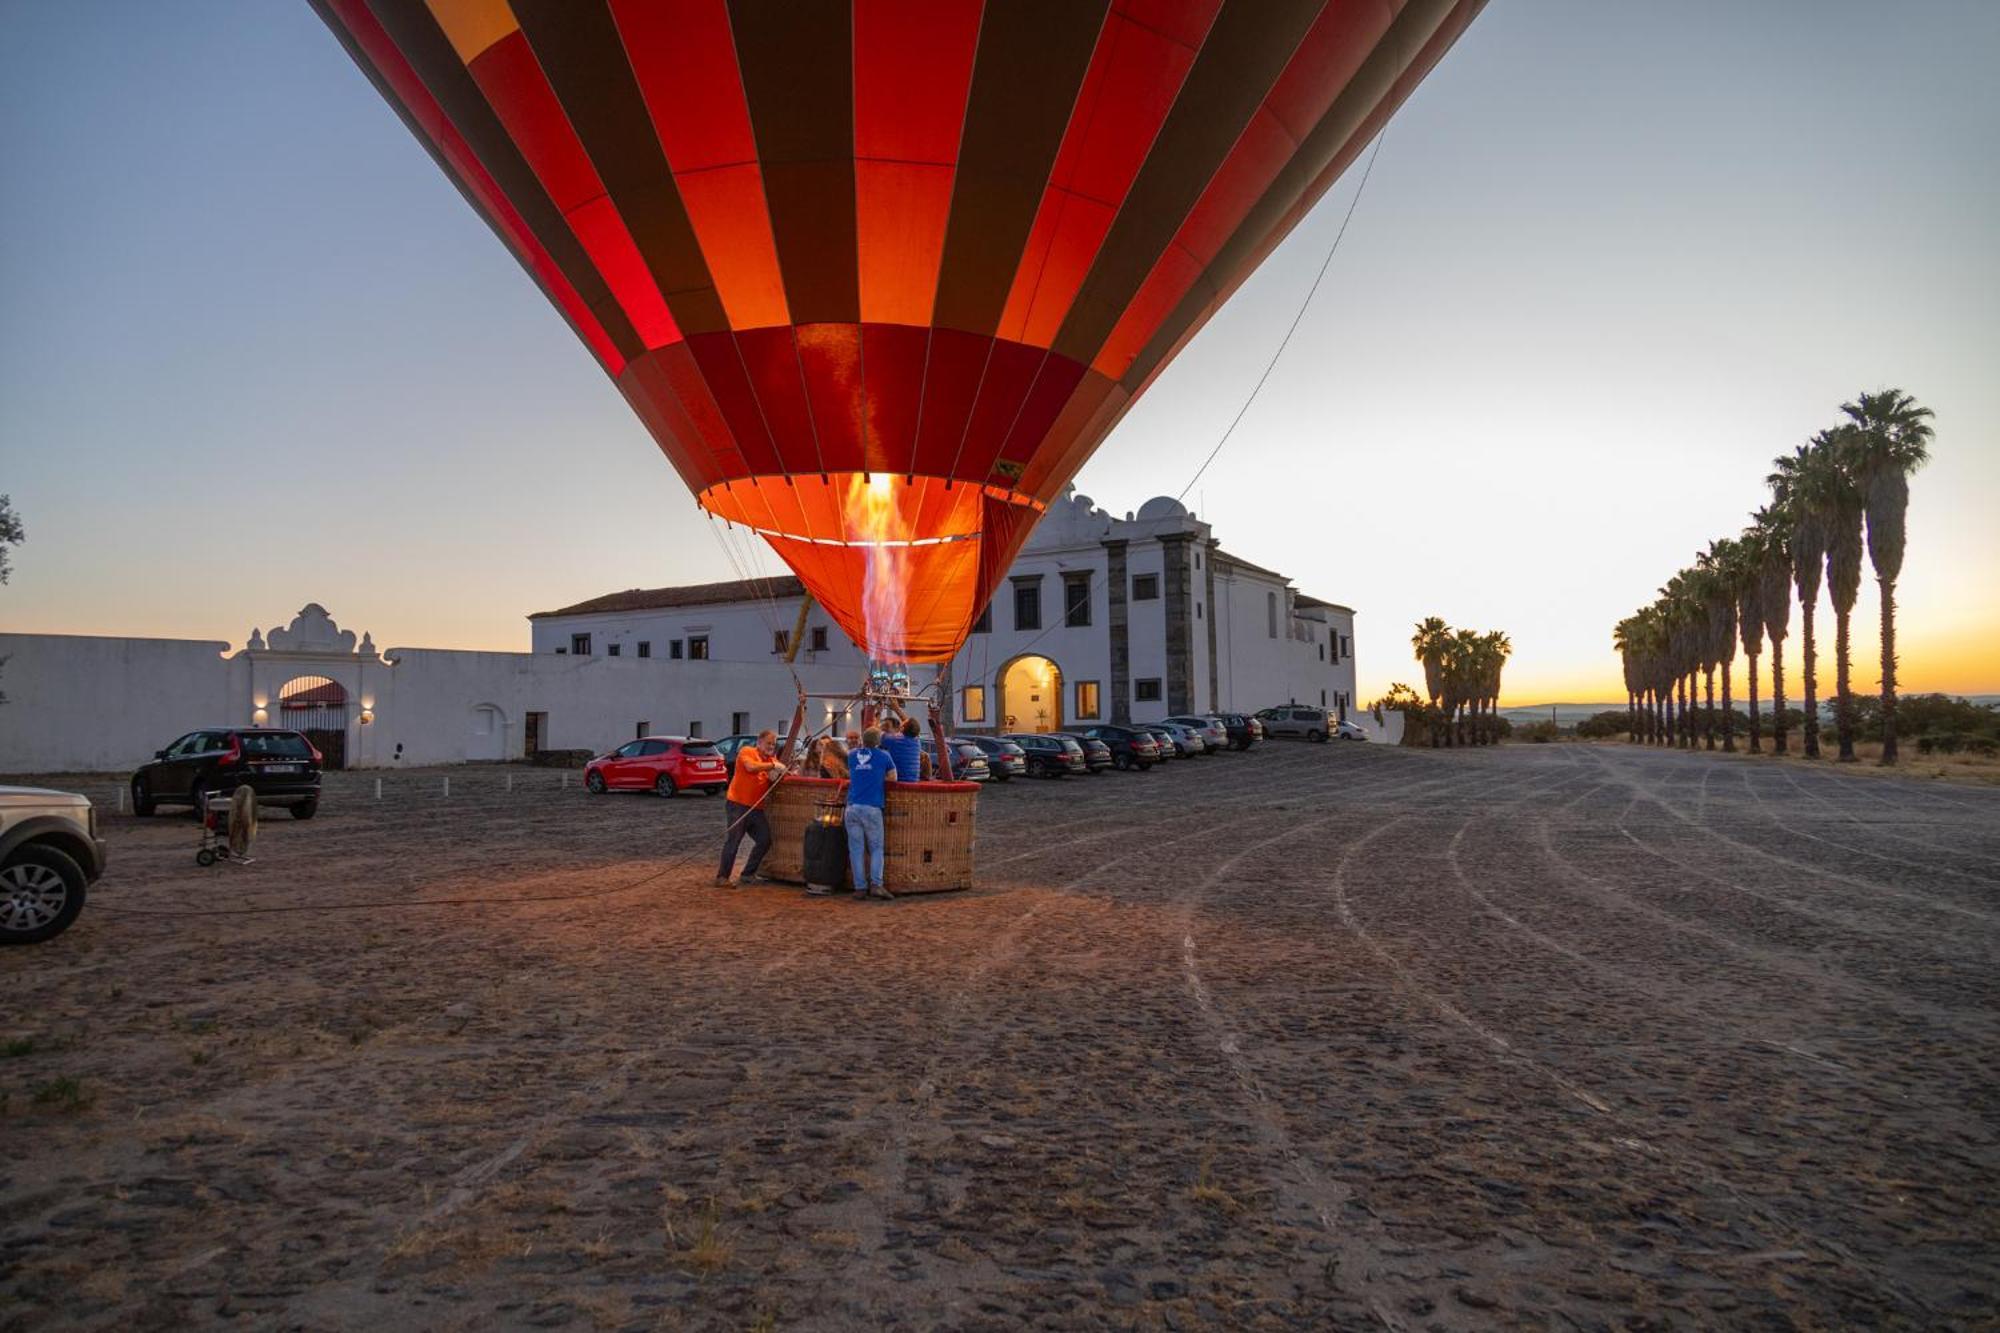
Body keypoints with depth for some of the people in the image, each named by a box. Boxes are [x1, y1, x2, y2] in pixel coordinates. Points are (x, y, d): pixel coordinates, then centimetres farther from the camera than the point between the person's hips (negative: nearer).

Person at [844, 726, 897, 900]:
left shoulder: (853, 754, 14)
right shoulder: (884, 755, 4)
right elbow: (893, 778, 12)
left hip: (852, 807, 3)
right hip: (872, 808, -3)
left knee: (856, 849, 5)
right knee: (876, 848, 5)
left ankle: (860, 887, 2)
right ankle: (876, 884, -8)